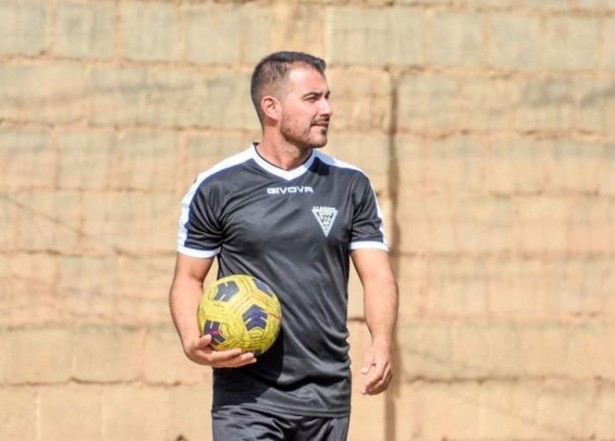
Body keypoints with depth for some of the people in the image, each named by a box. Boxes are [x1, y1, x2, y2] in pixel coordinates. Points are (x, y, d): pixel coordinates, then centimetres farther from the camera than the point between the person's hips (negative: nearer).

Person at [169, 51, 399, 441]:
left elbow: (377, 274, 5)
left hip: (327, 393, 3)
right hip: (247, 397, -3)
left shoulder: (351, 185, 7)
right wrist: (193, 342, -14)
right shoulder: (216, 188, 1)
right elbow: (189, 277, 6)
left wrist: (382, 343, -15)